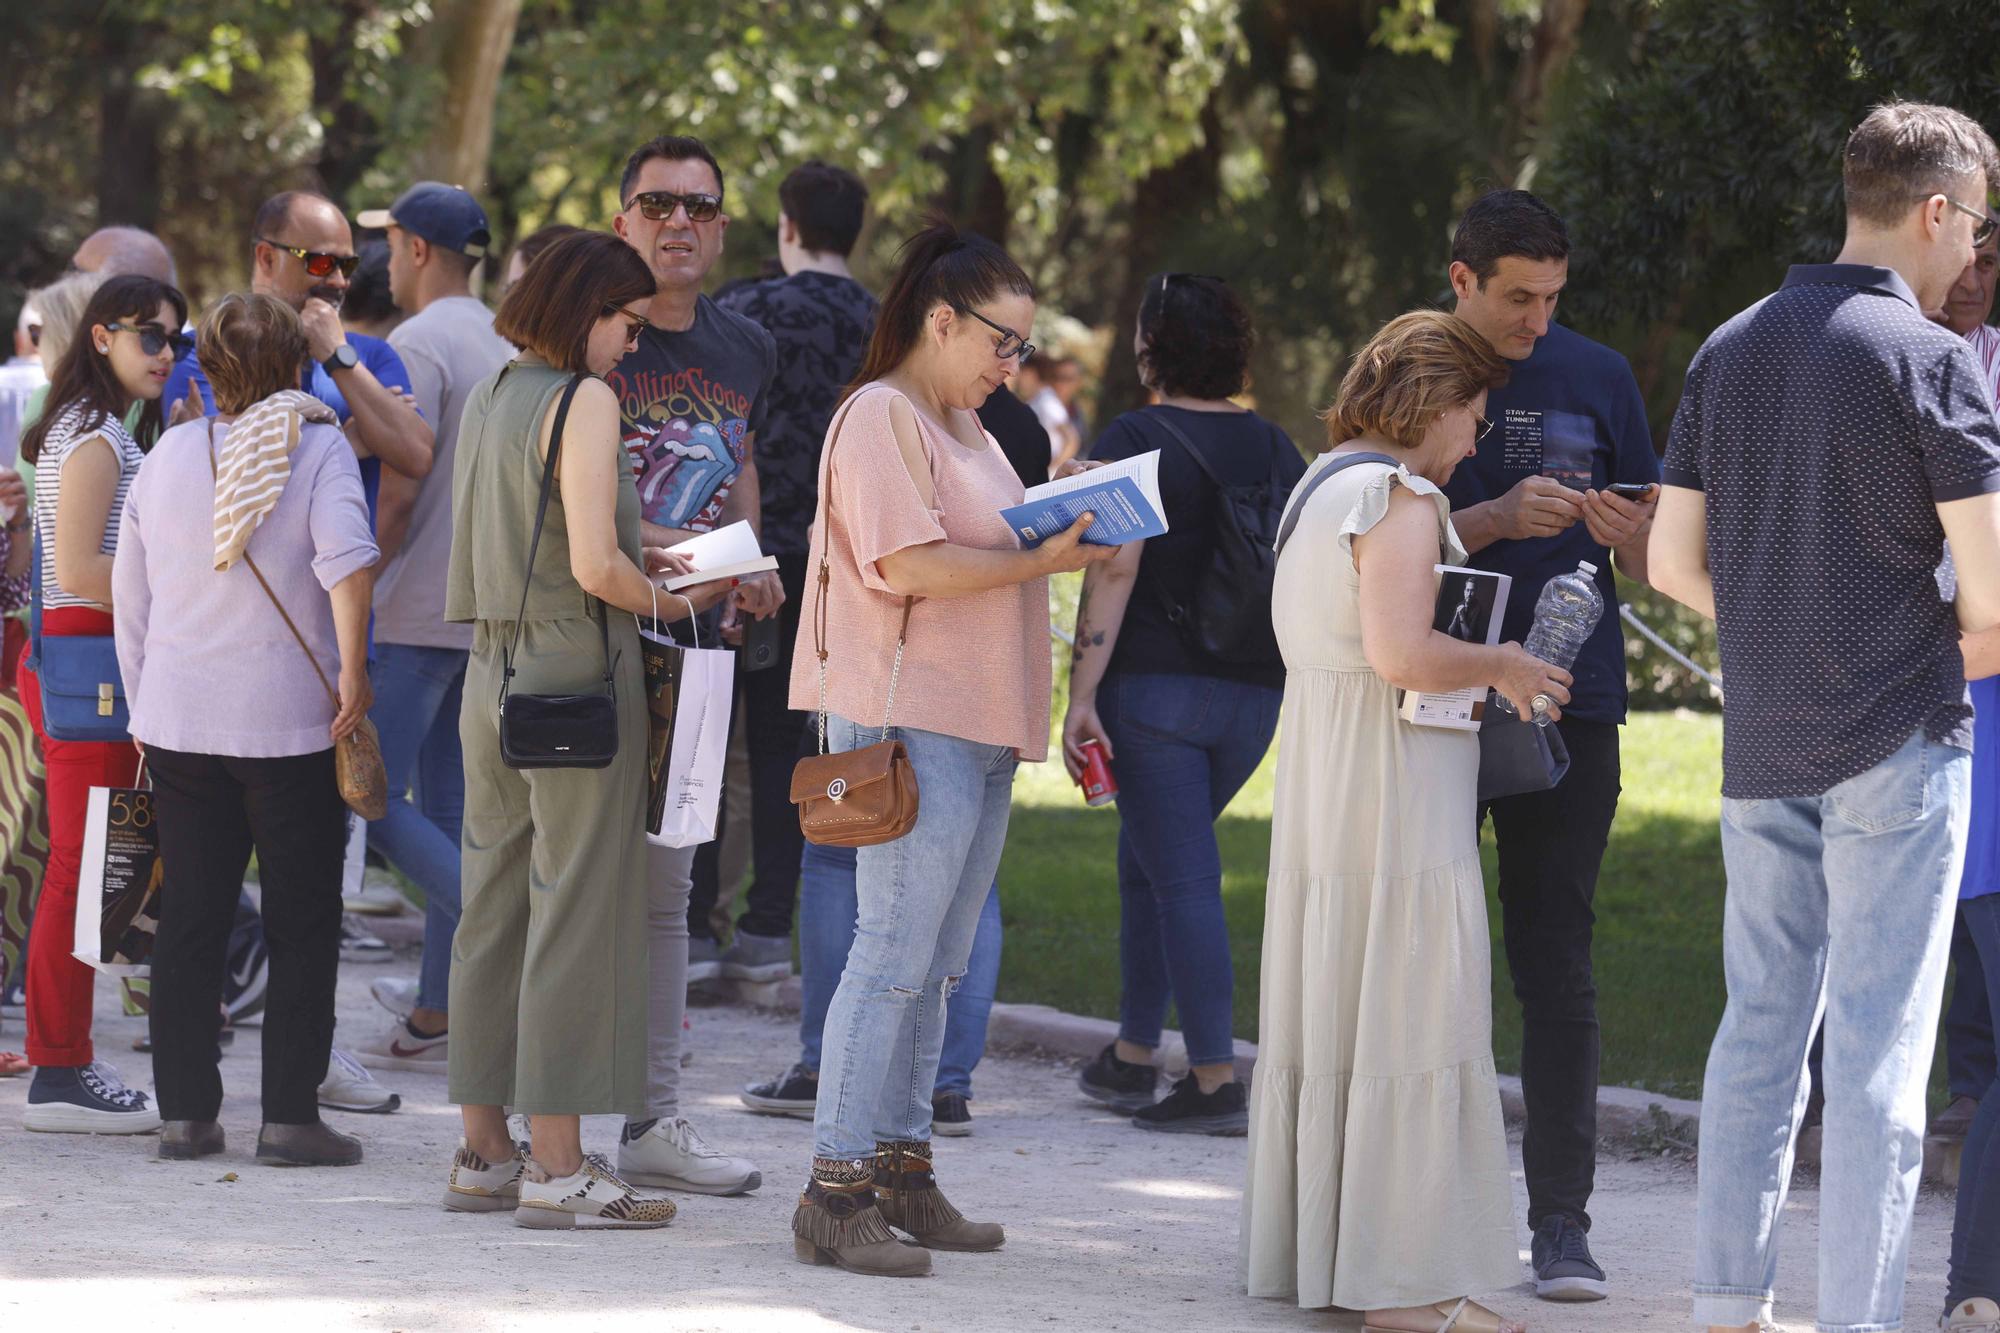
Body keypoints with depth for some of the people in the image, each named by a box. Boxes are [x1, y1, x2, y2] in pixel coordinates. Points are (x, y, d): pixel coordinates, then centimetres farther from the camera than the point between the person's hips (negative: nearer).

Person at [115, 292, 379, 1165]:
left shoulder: (168, 456, 7)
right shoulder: (315, 446, -6)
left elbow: (128, 594, 13)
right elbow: (346, 557, -24)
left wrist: (143, 703, 21)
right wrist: (353, 670, -19)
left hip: (178, 722, 4)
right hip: (289, 722, -4)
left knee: (189, 921, 9)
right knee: (301, 926, 3)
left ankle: (184, 1111, 8)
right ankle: (290, 1116, -2)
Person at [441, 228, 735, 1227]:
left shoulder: (490, 397, 12)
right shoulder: (584, 402, -12)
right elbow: (595, 566, -18)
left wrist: (641, 559, 18)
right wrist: (671, 603, -1)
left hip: (491, 674, 8)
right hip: (576, 667, -8)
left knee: (495, 908, 12)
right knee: (577, 912, -5)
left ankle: (484, 1152, 18)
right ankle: (557, 1168, -5)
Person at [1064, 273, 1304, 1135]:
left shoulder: (1136, 441, -7)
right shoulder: (1274, 449, 10)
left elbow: (1114, 570, -15)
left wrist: (1082, 695, -16)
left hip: (1156, 685, -6)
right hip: (1254, 696, 6)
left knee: (1185, 878, -6)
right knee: (1147, 861, 20)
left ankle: (1216, 1083, -11)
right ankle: (1131, 1056, 25)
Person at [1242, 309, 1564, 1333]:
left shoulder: (1321, 487, 17)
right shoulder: (1396, 498, -14)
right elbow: (1401, 651, -25)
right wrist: (1500, 665, -8)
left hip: (1316, 787, 10)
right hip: (1393, 798, -10)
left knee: (1324, 1018, 14)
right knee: (1407, 1024, -8)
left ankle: (1305, 1248, 19)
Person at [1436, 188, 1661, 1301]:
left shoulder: (1598, 378, 6)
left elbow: (1648, 565, 8)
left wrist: (1627, 533, -16)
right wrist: (1502, 518, -18)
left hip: (1566, 704, 0)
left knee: (1556, 962, -2)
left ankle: (1562, 1220, -2)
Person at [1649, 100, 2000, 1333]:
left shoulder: (1731, 351, 9)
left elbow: (1674, 563, 13)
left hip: (1763, 747, 6)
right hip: (1896, 744, -6)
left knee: (1761, 1030, 13)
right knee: (1878, 1049, -4)